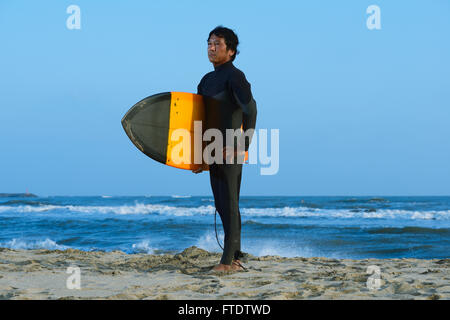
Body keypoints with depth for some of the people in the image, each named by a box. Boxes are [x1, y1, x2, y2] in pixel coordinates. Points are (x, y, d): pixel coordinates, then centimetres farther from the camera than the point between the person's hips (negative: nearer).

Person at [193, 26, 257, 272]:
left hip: (230, 150, -9)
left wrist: (245, 144, -25)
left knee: (229, 203, -9)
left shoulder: (235, 76, -10)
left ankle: (228, 259, -8)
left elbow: (249, 107, -23)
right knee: (221, 205, 9)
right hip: (214, 151, 9)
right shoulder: (206, 80, 16)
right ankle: (235, 258, 15)